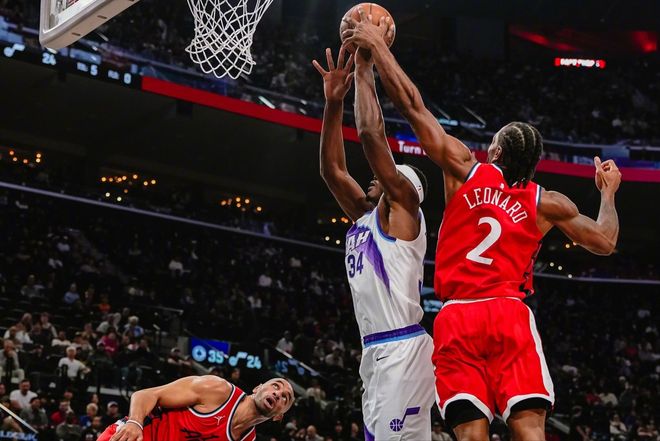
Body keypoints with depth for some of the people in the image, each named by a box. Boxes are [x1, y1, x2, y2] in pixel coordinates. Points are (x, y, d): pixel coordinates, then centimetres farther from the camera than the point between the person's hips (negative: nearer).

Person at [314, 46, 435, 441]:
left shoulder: (402, 209, 0)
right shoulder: (364, 217, 22)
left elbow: (372, 134, -8)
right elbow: (331, 169, 19)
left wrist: (364, 72, 0)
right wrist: (334, 102, 14)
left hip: (402, 352, -9)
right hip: (376, 353, 9)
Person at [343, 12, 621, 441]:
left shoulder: (465, 169, 6)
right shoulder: (547, 203, 7)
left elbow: (412, 105, 5)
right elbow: (605, 242, 12)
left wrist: (376, 45, 12)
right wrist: (608, 193, 30)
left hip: (457, 318, 0)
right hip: (509, 315, 0)